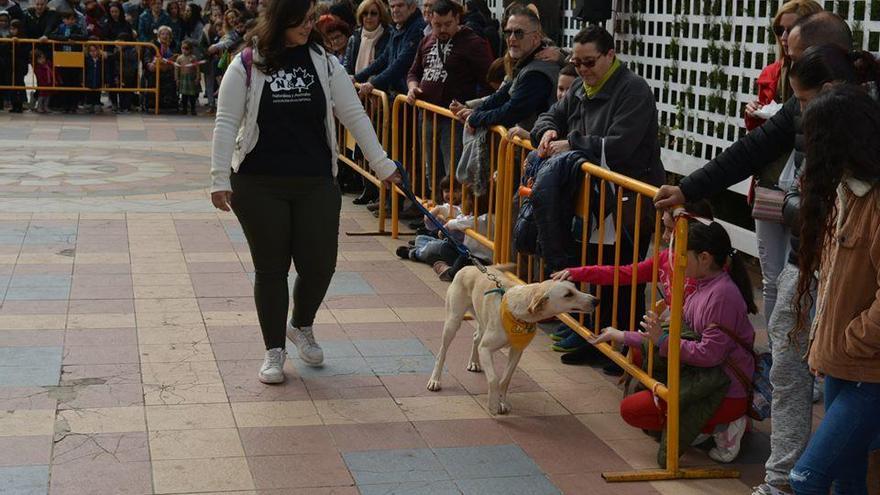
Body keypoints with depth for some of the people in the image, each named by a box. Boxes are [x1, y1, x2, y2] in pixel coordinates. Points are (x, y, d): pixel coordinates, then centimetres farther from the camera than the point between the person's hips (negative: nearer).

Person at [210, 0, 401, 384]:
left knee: (319, 264, 2)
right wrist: (220, 179, -10)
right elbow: (227, 124, -4)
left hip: (316, 184, 2)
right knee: (271, 268, 4)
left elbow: (354, 115, 5)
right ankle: (274, 350, 19)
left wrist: (382, 165, 4)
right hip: (259, 186, -2)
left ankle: (302, 327, 32)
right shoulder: (247, 66, -3)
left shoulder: (323, 63, 4)